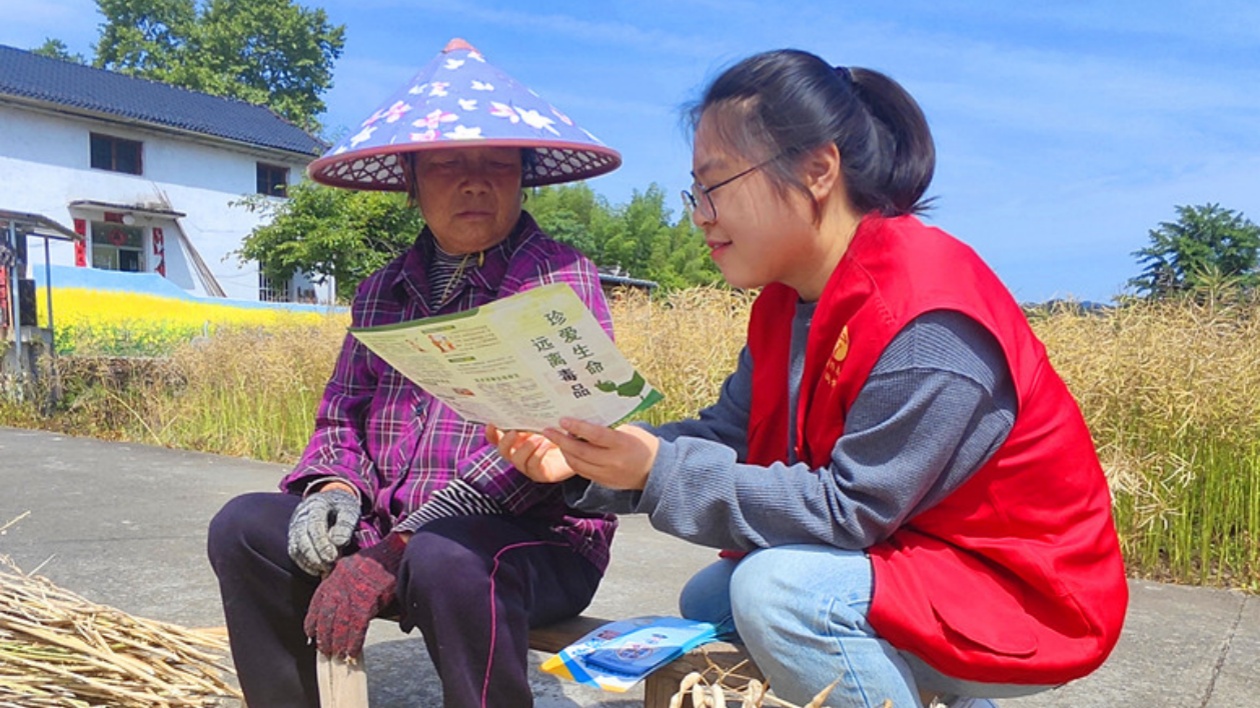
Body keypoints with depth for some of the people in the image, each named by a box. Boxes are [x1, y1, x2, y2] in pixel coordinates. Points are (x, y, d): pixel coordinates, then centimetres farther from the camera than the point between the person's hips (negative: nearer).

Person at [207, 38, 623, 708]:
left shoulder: (561, 278, -8)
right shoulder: (382, 293, 13)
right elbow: (342, 414, 18)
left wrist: (389, 554, -22)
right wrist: (335, 484, -8)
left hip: (532, 539, -6)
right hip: (387, 527, 6)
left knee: (446, 561, -36)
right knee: (243, 526, -9)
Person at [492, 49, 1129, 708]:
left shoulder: (926, 323, -28)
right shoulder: (790, 299, 0)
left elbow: (850, 510, -27)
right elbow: (728, 434, -3)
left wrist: (661, 471, -30)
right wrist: (587, 460, -17)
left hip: (1024, 589, -9)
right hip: (909, 554, 9)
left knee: (775, 588, -29)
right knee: (707, 601, 9)